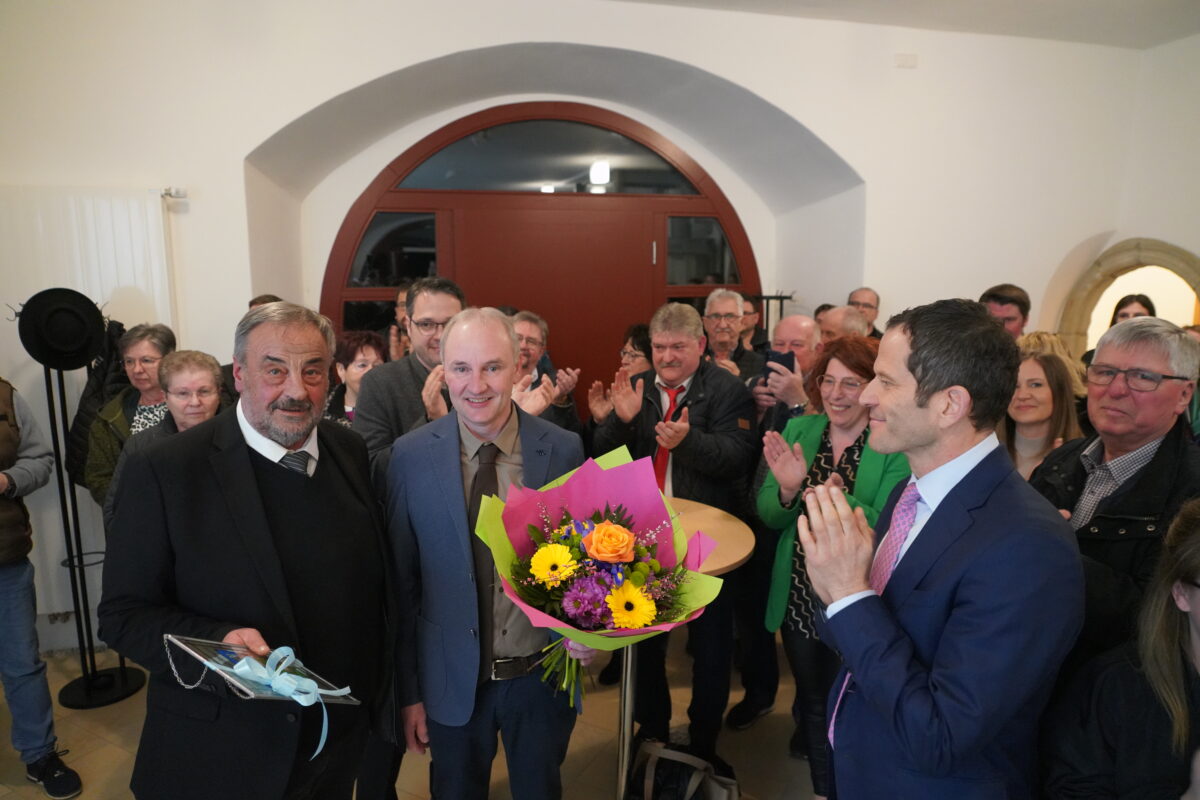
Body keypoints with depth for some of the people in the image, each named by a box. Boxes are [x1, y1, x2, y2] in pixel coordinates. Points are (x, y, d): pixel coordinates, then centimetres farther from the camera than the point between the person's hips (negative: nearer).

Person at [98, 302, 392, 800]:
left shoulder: (352, 454, -3)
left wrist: (377, 692, 7)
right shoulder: (163, 472, -16)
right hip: (216, 760, -3)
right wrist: (217, 643, -27)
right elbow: (123, 614, -10)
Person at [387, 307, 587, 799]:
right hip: (452, 681, 0)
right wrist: (407, 690, -1)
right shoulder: (410, 456, -11)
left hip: (543, 676, 0)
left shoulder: (564, 450, -12)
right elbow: (401, 581, -5)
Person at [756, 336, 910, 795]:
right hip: (798, 598, 4)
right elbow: (769, 517, -4)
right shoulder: (798, 430, -3)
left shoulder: (897, 448, -15)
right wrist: (788, 490, -26)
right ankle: (822, 785, 51)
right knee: (811, 698, 23)